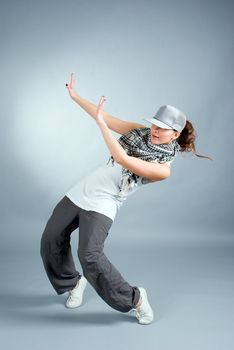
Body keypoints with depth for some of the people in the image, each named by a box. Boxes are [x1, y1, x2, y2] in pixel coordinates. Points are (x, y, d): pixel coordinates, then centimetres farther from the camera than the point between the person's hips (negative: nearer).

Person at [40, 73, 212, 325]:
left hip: (103, 203, -7)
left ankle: (135, 299, -3)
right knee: (51, 240, 5)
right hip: (81, 191, 7)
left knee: (90, 255, -24)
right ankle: (74, 282, 31)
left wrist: (100, 122, -23)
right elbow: (106, 119, 7)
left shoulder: (163, 168, -15)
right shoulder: (140, 132, 5)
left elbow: (123, 159, -26)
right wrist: (75, 96, 5)